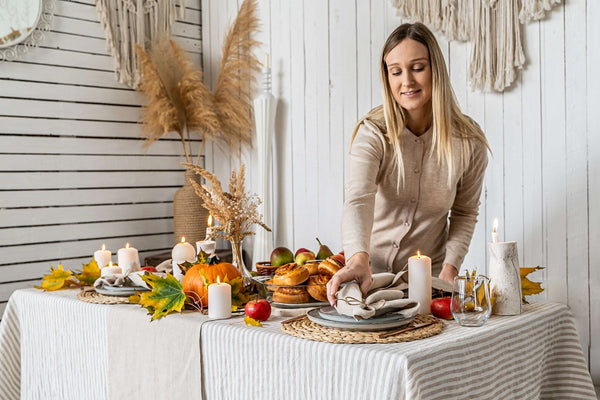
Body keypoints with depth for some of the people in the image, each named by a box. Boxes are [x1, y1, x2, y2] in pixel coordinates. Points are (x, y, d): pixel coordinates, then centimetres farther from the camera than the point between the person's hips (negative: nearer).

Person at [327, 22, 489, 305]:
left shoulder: (469, 142, -8)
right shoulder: (372, 133, -15)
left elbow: (465, 213, 6)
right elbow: (358, 200, -31)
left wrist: (450, 268, -8)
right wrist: (359, 261, -49)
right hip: (371, 271, -1)